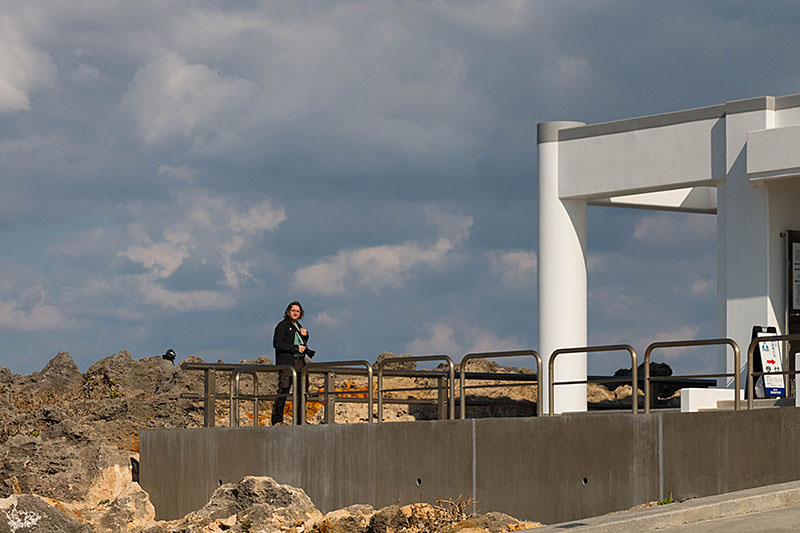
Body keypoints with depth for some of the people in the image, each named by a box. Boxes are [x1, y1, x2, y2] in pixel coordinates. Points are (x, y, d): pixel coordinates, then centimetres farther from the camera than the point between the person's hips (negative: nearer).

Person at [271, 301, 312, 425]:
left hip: (300, 361, 8)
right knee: (283, 391, -13)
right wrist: (296, 348, -12)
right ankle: (277, 420, -13)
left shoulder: (299, 326, 22)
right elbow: (277, 344, -11)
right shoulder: (283, 325, 0)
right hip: (287, 362, -8)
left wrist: (305, 336, 8)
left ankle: (300, 420, 9)